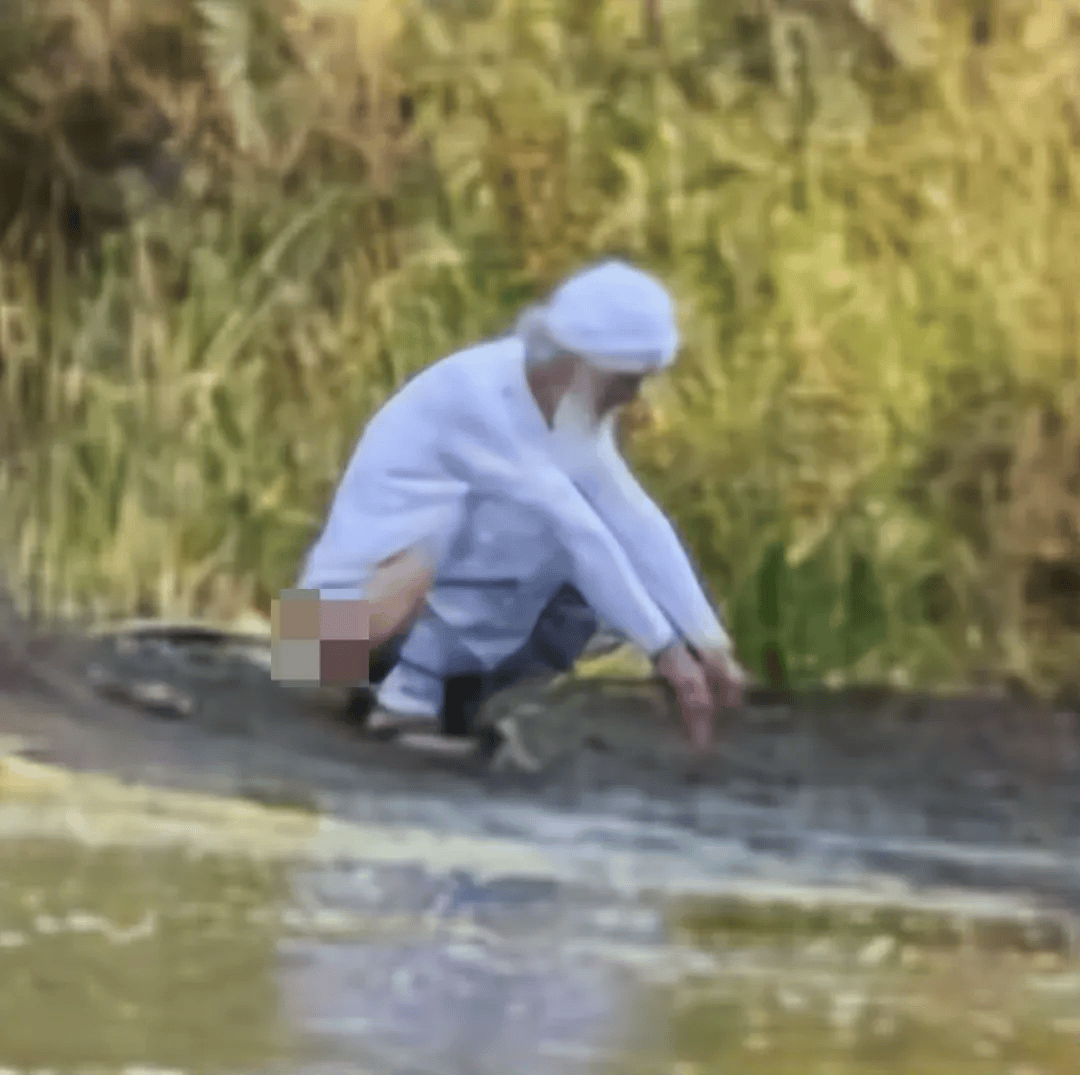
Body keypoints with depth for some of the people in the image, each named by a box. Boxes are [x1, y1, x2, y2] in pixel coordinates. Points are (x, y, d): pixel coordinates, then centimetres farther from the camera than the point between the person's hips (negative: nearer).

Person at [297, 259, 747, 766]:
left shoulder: (569, 401, 1)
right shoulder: (474, 393, -25)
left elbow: (636, 523, -3)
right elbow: (572, 527, -25)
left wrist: (711, 646, -10)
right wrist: (665, 650, -24)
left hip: (460, 609, 9)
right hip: (369, 596, -9)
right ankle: (415, 681, -17)